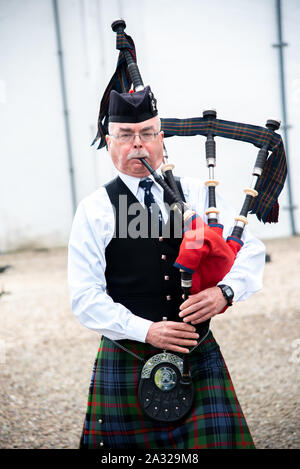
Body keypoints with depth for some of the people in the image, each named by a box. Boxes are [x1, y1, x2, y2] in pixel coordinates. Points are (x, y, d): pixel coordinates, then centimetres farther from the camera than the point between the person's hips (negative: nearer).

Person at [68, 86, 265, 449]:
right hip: (127, 361, -2)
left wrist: (225, 290, -16)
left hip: (199, 355, 2)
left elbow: (251, 250, 4)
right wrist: (145, 330, -18)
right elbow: (85, 297, -8)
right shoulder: (95, 210, -3)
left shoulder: (197, 194, 5)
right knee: (129, 443, 6)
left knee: (217, 438, 0)